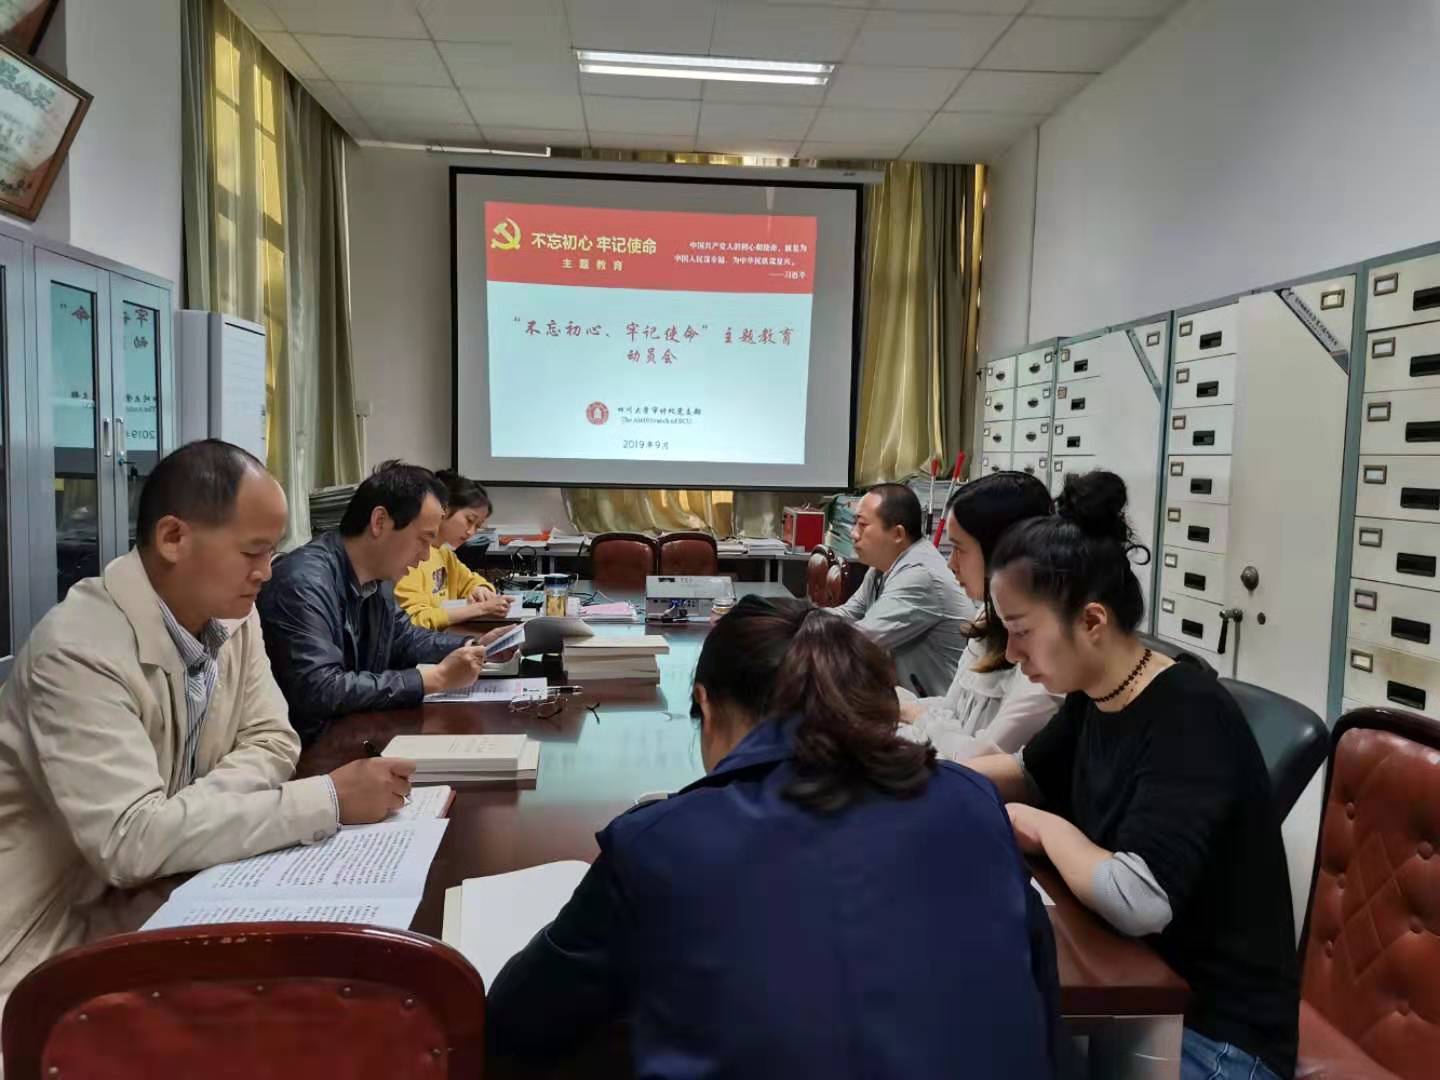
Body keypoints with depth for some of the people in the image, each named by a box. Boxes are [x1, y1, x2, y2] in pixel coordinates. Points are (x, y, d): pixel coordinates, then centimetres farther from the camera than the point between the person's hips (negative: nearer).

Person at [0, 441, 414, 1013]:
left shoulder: (231, 616, -4)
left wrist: (182, 813, -21)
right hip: (56, 931, -6)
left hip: (153, 889, 7)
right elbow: (131, 841, -33)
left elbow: (272, 743, -1)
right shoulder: (80, 650, -26)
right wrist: (330, 799, -32)